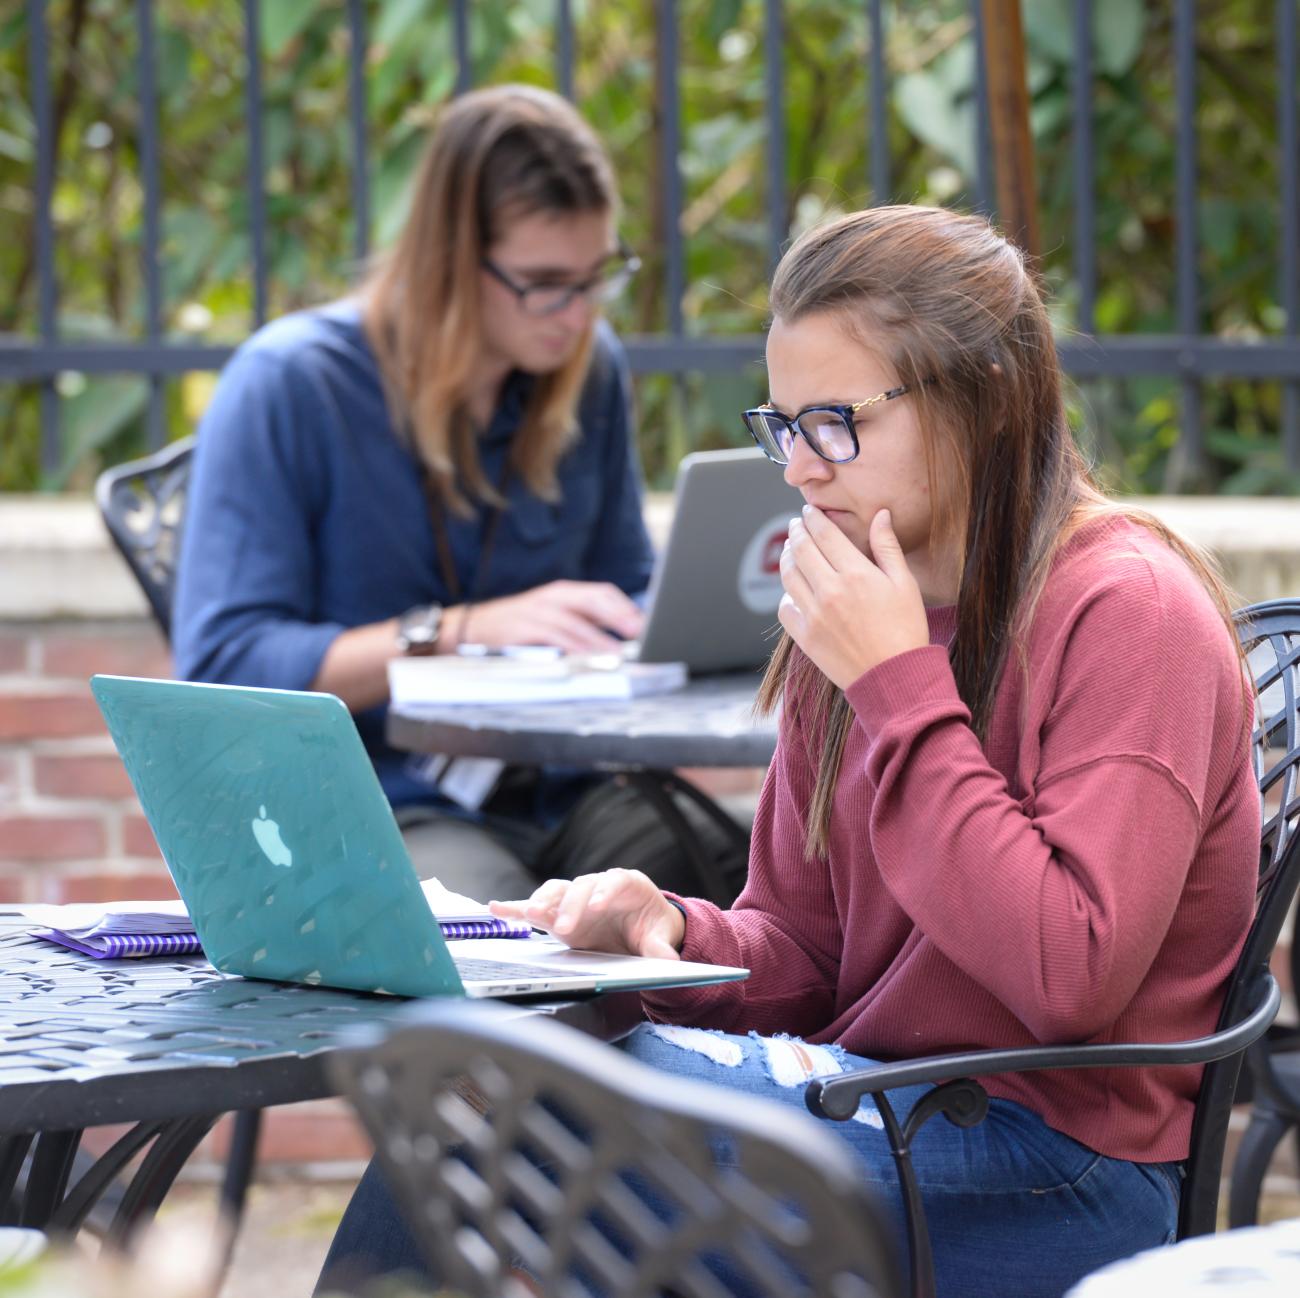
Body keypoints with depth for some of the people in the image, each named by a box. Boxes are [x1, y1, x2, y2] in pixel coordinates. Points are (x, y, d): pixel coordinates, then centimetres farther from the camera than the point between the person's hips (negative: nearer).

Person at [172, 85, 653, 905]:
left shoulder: (591, 370, 11)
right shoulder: (288, 385, -7)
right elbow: (222, 666, -13)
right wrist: (462, 632, -20)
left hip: (547, 798, 6)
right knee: (486, 911, -39)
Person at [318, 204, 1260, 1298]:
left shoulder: (1124, 611, -12)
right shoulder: (853, 611, 11)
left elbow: (1070, 979, -22)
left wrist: (899, 687, -18)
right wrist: (671, 933, -8)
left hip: (1059, 1172, -7)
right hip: (867, 1097, 7)